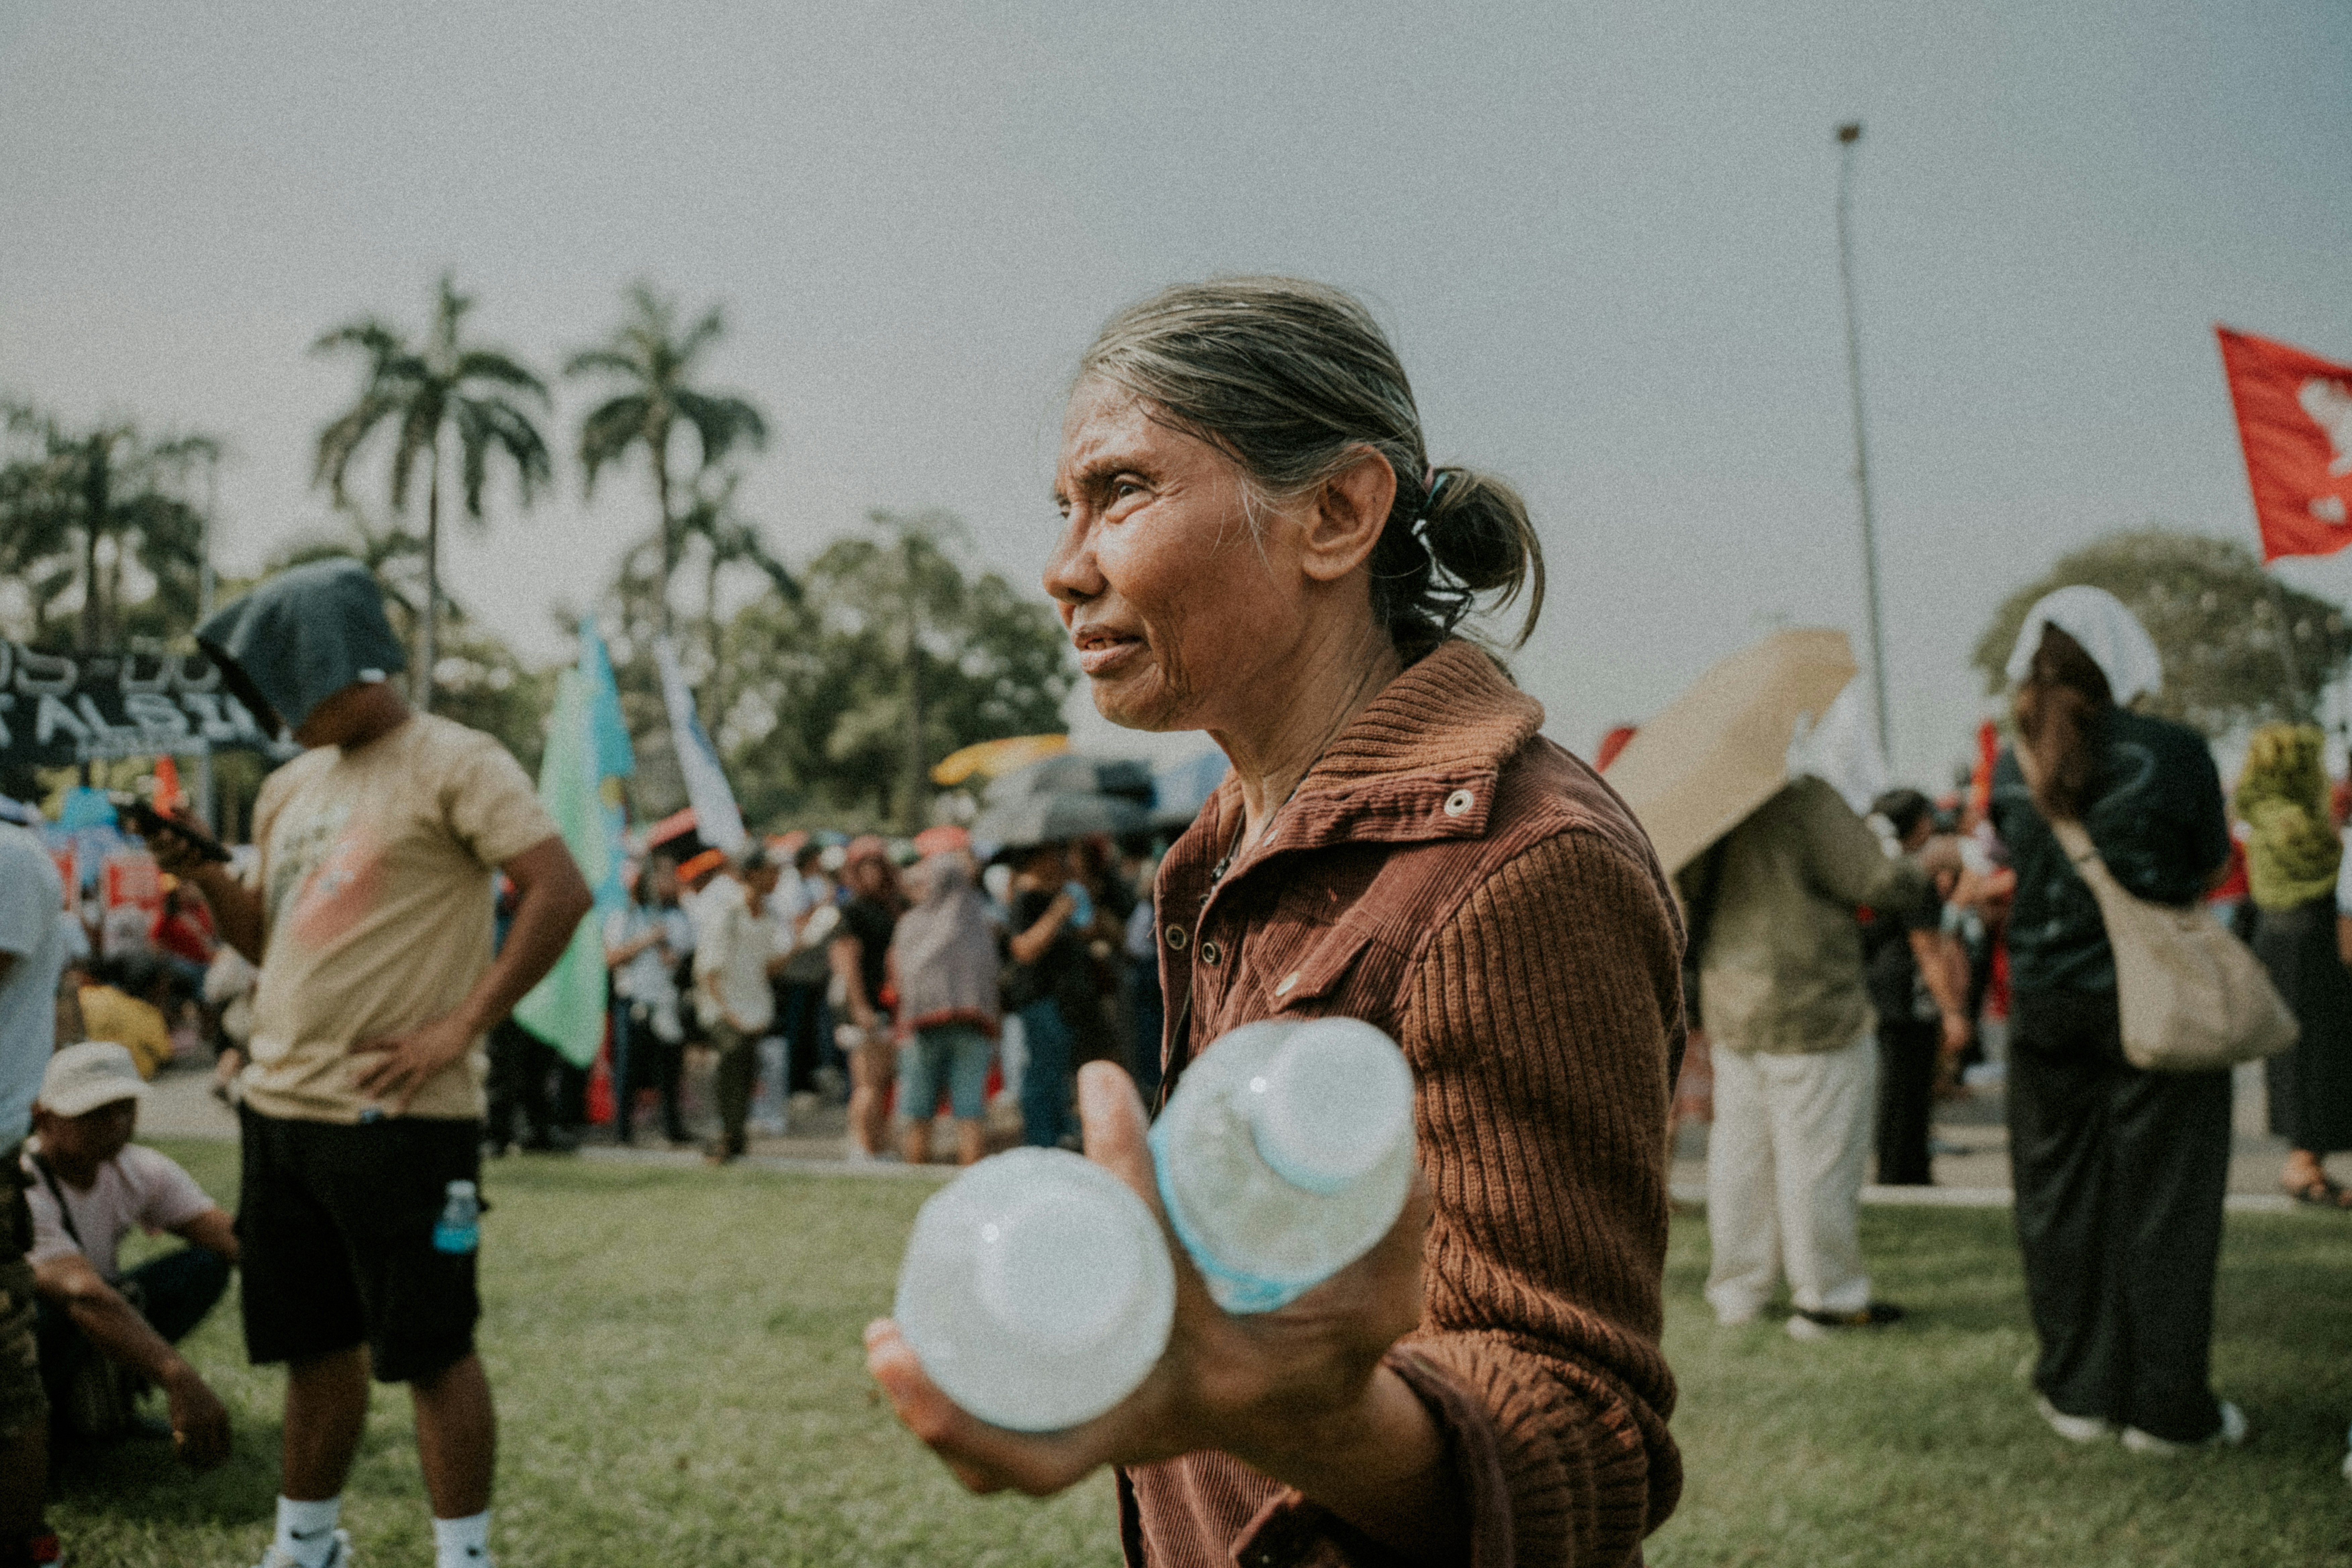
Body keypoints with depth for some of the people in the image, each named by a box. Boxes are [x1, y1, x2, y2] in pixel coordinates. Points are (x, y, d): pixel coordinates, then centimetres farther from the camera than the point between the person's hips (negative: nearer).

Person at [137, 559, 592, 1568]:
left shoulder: (453, 765, -9)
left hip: (398, 1115, -8)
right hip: (278, 1106, 8)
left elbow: (561, 893, -18)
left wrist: (461, 1027, -19)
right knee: (314, 1341, 18)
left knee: (431, 1350, 0)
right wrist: (202, 875, 3)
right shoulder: (290, 788, 16)